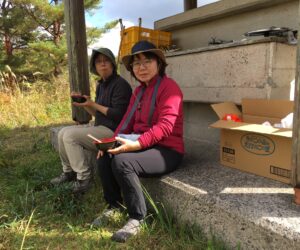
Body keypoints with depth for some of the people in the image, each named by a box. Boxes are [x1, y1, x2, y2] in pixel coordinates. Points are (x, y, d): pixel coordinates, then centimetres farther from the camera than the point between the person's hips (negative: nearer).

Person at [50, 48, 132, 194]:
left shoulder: (120, 84, -14)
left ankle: (84, 177, -9)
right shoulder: (101, 85, 15)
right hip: (100, 127, 10)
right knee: (63, 133, 6)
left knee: (70, 135, -18)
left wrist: (94, 104, -15)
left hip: (113, 131, -10)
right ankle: (69, 171, 17)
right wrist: (84, 104, 3)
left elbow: (118, 115, -22)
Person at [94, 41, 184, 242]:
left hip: (167, 150, -8)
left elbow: (165, 126, -24)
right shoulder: (139, 91, 15)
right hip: (143, 146, 9)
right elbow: (127, 121, 12)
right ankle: (114, 206, 12)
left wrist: (137, 144, -34)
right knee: (105, 157, -5)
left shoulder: (169, 87, -13)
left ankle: (137, 218, -11)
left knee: (122, 161, -29)